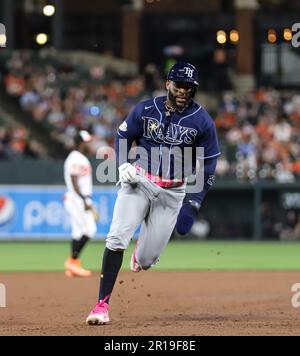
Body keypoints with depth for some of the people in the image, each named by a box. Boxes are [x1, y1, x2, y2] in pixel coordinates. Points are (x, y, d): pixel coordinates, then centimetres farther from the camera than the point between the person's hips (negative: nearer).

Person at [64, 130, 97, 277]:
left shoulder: (82, 158, 18)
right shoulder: (75, 159, -13)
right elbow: (74, 182, -20)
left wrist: (88, 202, 21)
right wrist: (84, 201, -22)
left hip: (82, 200, 10)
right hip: (77, 199, -10)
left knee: (78, 232, 9)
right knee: (89, 230, -14)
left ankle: (73, 267, 9)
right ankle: (73, 260, -10)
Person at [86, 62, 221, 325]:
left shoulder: (202, 122, -5)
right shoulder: (146, 110, -2)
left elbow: (209, 165, -1)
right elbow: (123, 135, 12)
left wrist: (194, 204, -7)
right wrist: (123, 165, -6)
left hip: (172, 193, 0)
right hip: (139, 182, 0)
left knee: (147, 260, 0)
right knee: (117, 239, -20)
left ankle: (142, 252, 41)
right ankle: (103, 304, -17)